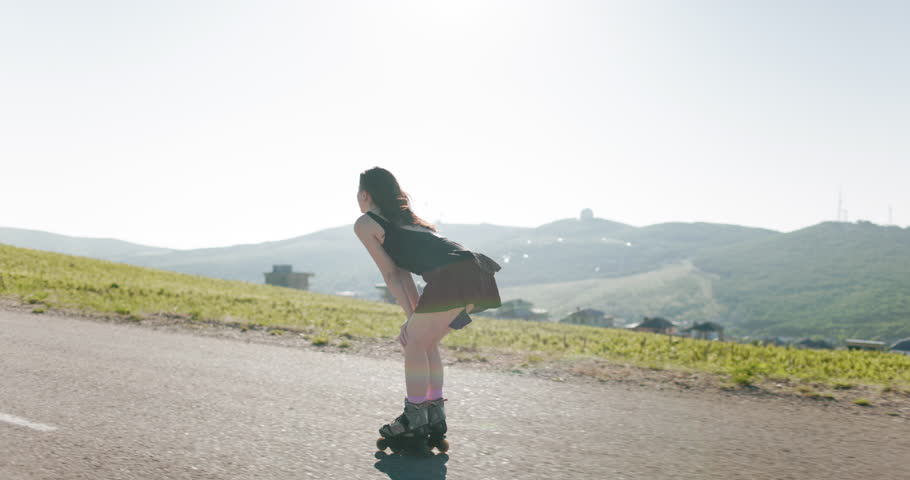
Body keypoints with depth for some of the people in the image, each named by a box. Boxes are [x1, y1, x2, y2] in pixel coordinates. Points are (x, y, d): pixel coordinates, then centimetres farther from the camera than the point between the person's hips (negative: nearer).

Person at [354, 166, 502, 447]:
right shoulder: (403, 217, 33)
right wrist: (415, 318, 20)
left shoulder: (364, 224, 10)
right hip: (474, 274, 8)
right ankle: (435, 413, 24)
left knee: (415, 342, 5)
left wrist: (410, 317, 8)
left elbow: (390, 273, 7)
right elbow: (404, 272, 25)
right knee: (427, 342, 20)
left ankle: (414, 420, 10)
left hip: (452, 276, -8)